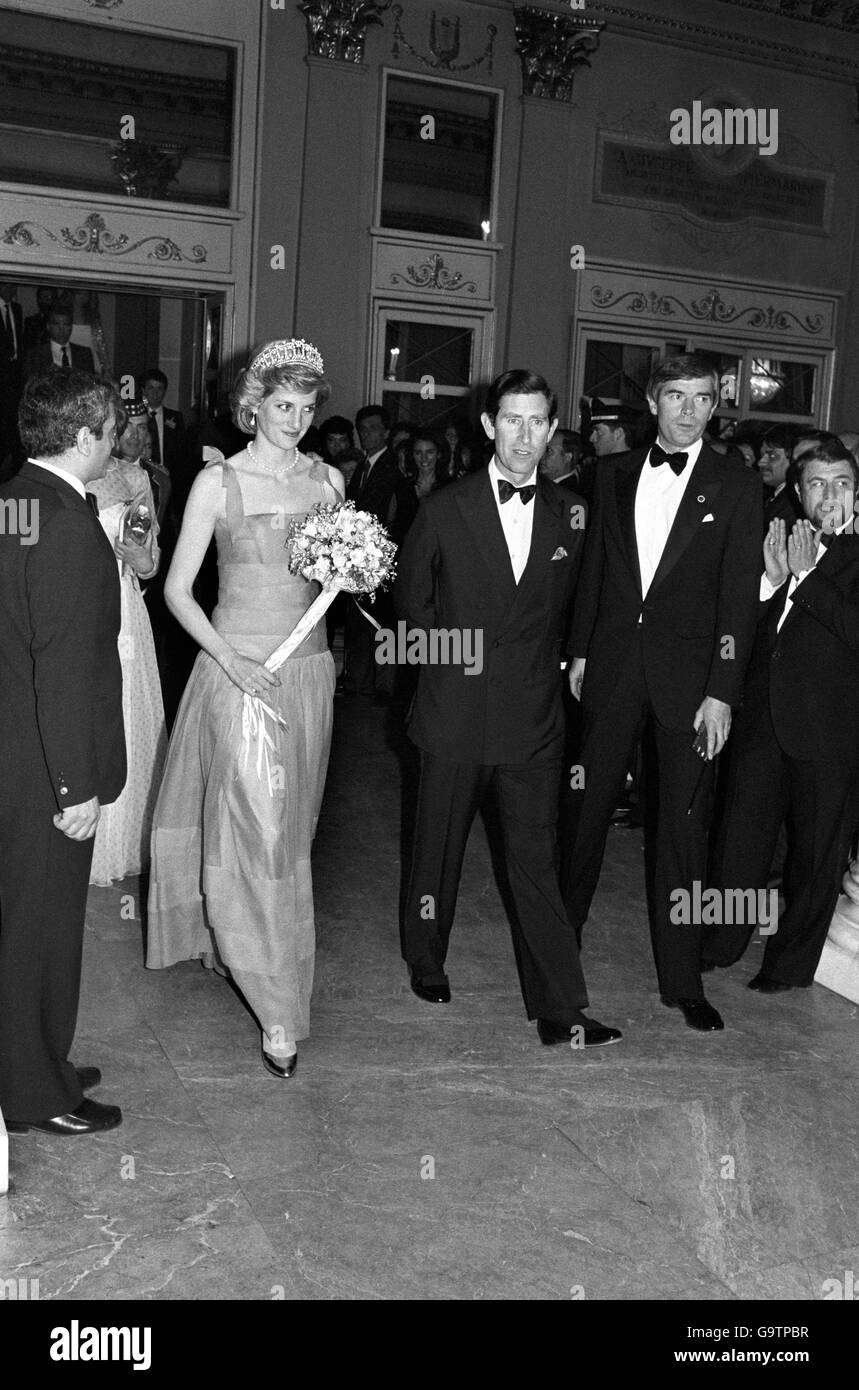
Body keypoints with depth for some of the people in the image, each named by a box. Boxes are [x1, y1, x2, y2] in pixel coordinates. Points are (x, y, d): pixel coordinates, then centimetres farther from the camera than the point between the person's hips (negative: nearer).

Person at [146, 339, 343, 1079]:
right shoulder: (218, 481, -4)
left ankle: (239, 941, 35)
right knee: (249, 828, -7)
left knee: (289, 830, 12)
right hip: (237, 666, -4)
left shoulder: (328, 479, 7)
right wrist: (230, 659, -15)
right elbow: (177, 589, -4)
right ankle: (280, 1011, 2)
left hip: (307, 670, 4)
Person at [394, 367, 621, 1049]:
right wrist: (449, 654, 2)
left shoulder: (570, 514, 4)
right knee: (439, 847, 13)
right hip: (457, 708, 0)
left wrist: (543, 666, 6)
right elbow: (411, 598, 9)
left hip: (535, 714, 1)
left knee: (537, 858, 1)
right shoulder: (444, 509, -1)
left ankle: (560, 1009, 5)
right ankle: (426, 962, 35)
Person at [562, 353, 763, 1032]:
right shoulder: (615, 472, 8)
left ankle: (682, 980, 15)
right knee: (590, 807, 12)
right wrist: (579, 651, 7)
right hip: (614, 664, 3)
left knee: (684, 825, 3)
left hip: (689, 673, -2)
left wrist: (722, 692, -12)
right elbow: (594, 567, 12)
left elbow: (739, 595, -6)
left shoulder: (738, 485, -2)